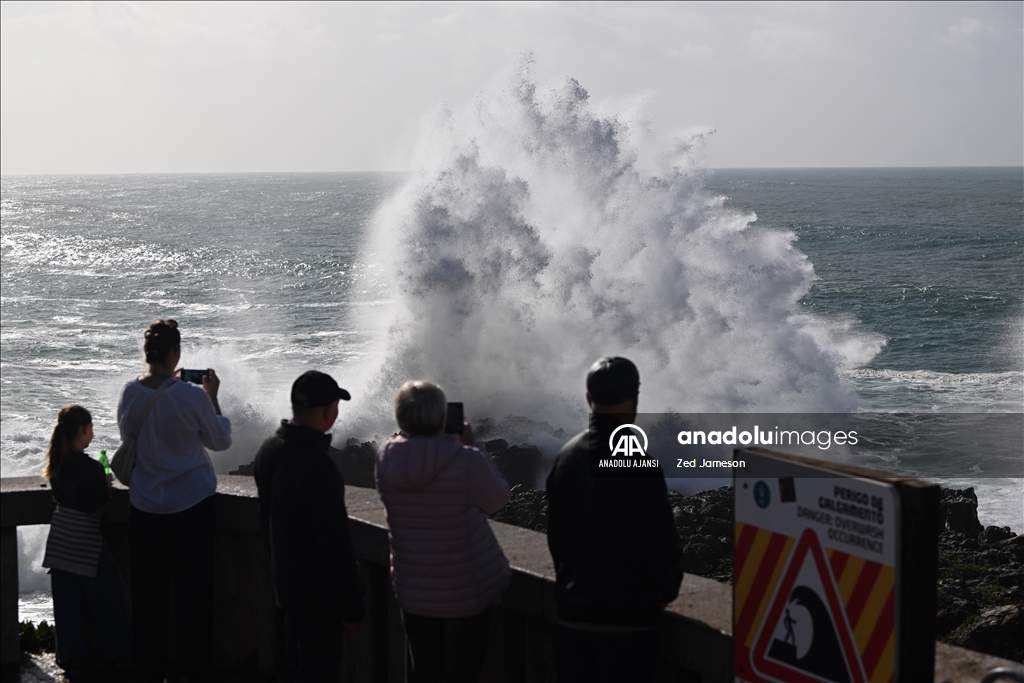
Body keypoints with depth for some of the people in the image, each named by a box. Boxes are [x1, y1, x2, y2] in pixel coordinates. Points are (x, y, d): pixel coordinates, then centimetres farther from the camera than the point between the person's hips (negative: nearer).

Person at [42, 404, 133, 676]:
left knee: (68, 602, 9)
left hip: (60, 538, 7)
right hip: (86, 541, -6)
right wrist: (106, 486, 2)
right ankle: (118, 654, 8)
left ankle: (72, 656, 9)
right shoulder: (91, 468, -20)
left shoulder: (56, 464, 1)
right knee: (107, 598, 6)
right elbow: (100, 509, -16)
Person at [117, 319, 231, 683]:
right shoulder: (192, 397, -16)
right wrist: (213, 397, 8)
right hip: (191, 504, -3)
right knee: (192, 593, 6)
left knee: (147, 592, 11)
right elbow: (220, 440, -2)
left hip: (144, 506, 3)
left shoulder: (129, 394, -6)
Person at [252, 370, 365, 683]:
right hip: (319, 592, -9)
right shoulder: (318, 468, -28)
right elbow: (335, 545, -25)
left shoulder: (269, 451, 2)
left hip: (285, 579, 9)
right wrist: (351, 606, -16)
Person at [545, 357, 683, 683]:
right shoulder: (638, 467, -19)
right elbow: (661, 543, -15)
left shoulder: (567, 455, 2)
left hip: (573, 610, 6)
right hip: (628, 616, -6)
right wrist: (666, 590, 3)